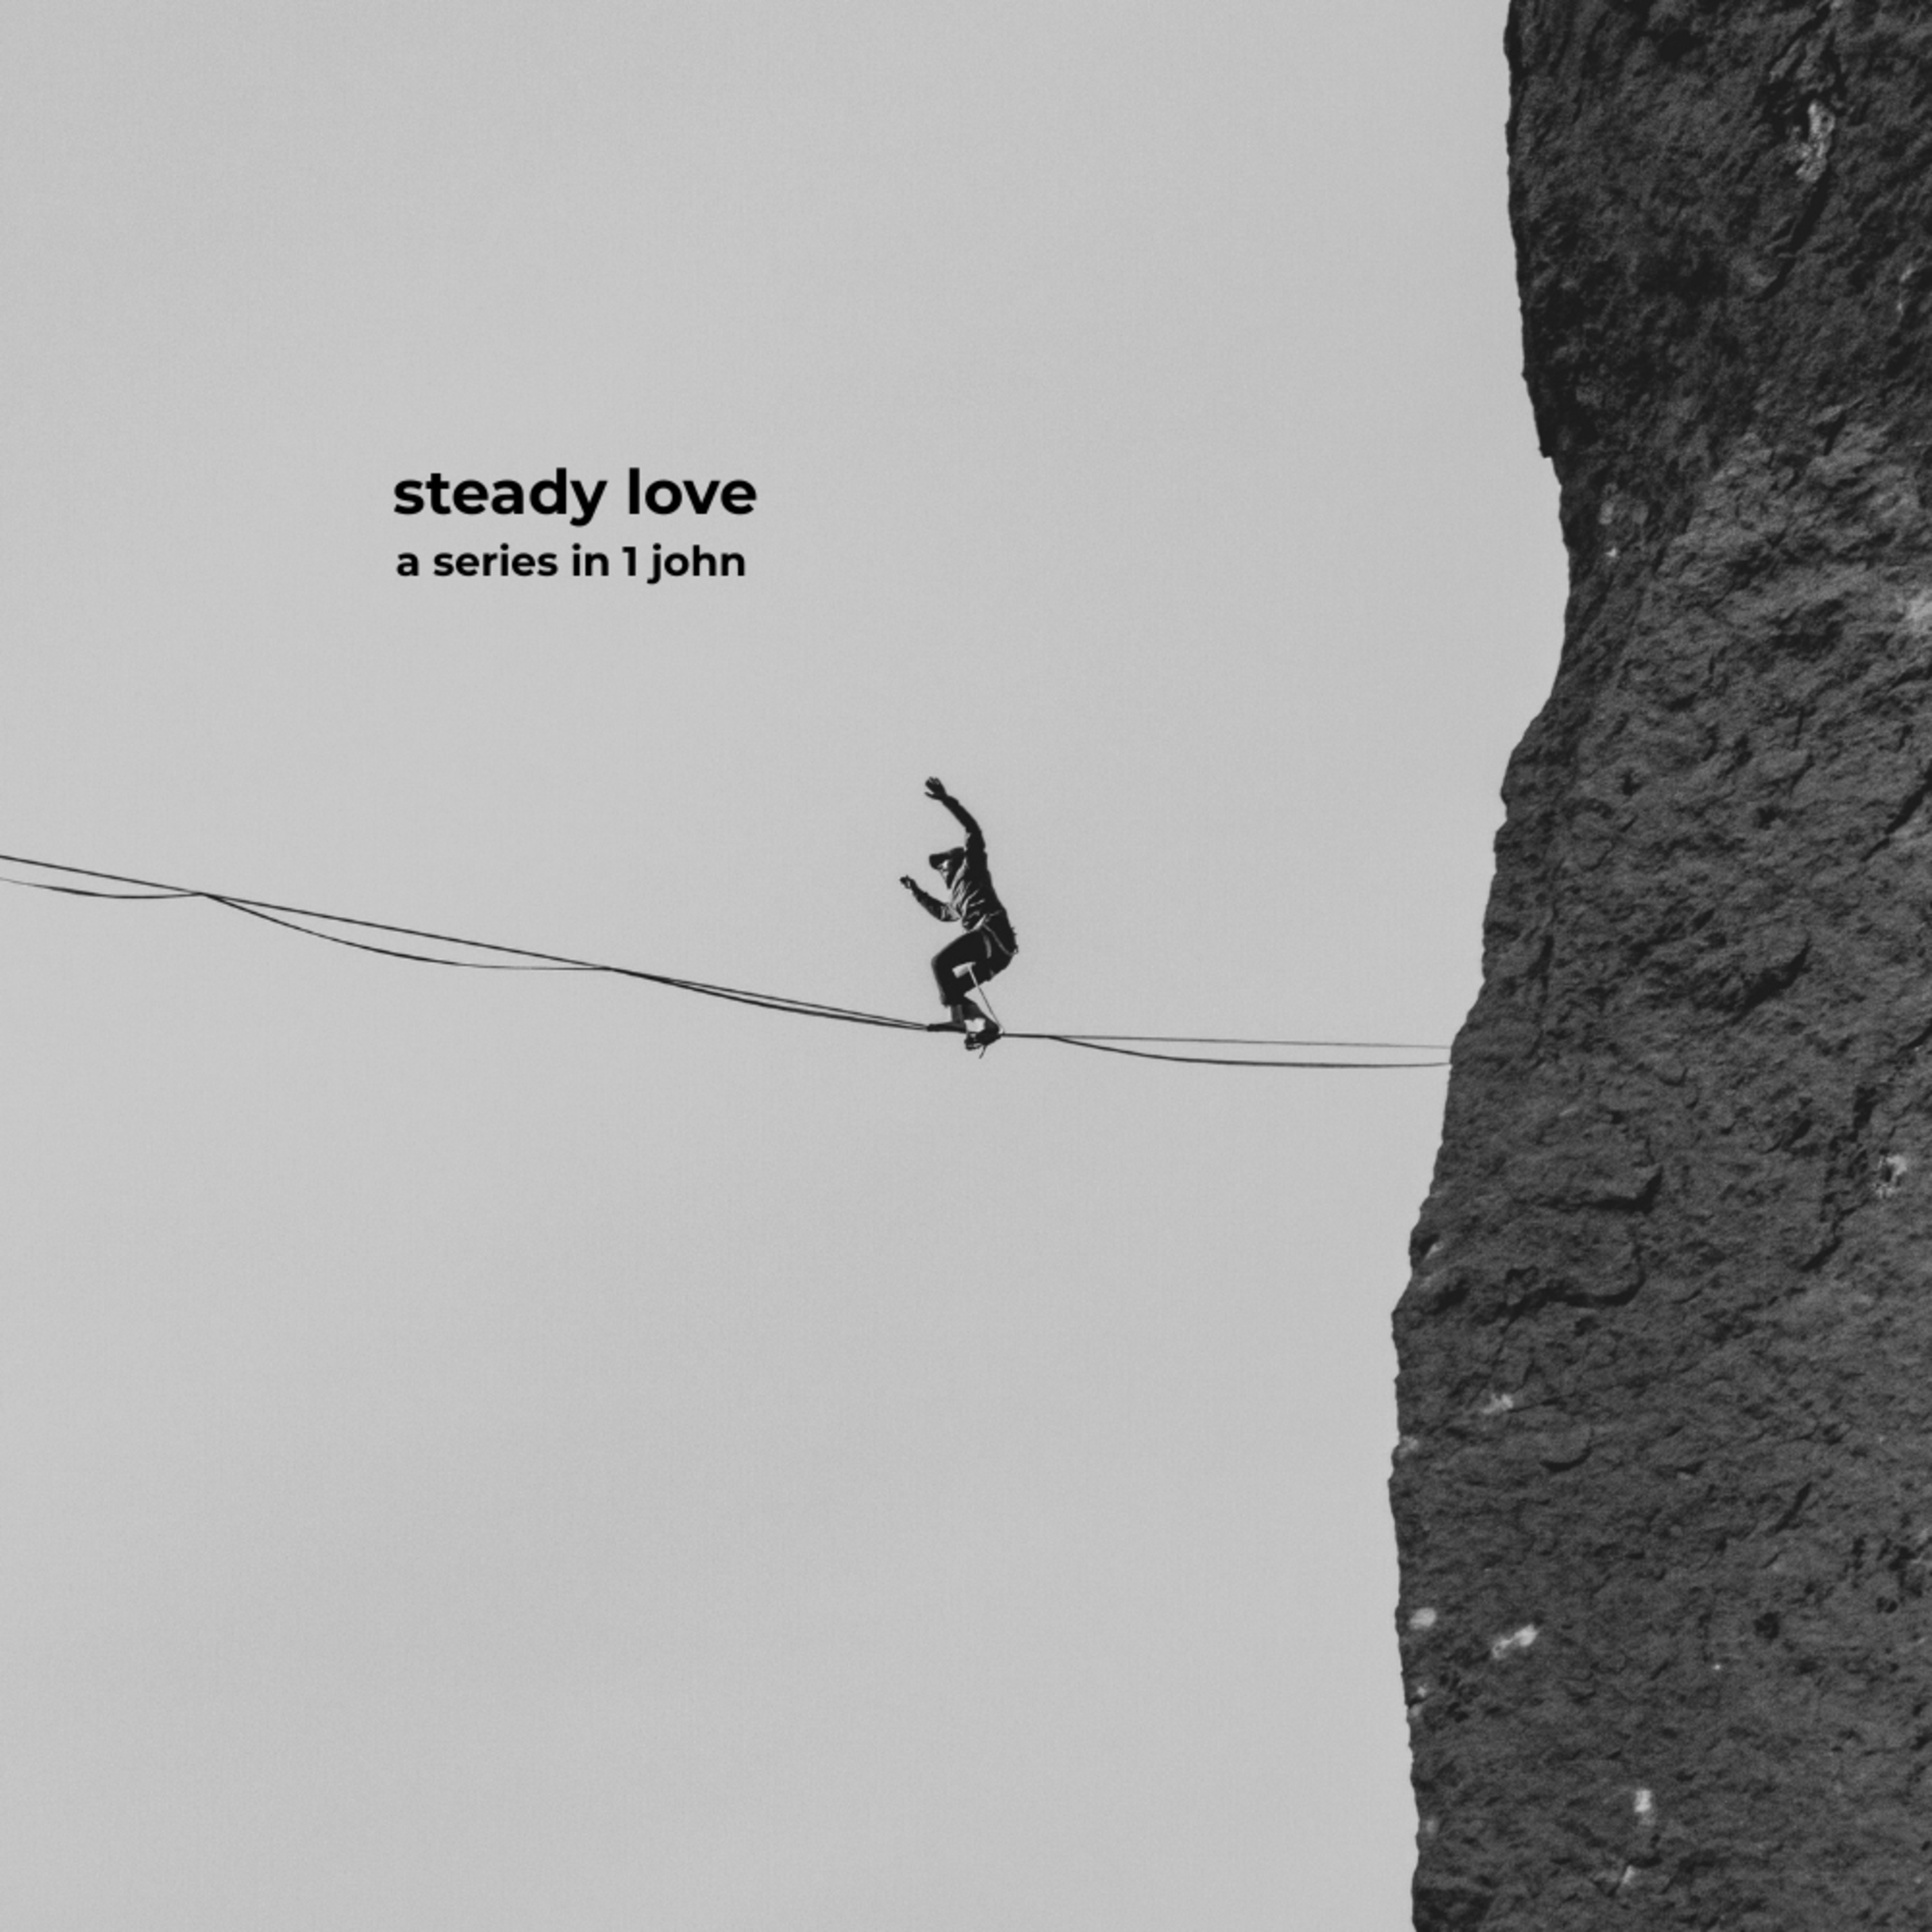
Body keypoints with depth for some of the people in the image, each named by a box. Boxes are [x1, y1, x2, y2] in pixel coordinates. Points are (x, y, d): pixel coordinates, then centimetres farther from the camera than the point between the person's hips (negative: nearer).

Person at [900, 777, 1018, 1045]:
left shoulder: (971, 869, 14)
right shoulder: (956, 898, 36)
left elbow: (973, 830, 1)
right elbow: (940, 911, 55)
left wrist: (946, 800, -6)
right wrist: (916, 891, 57)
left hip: (992, 932, -9)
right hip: (999, 951, 9)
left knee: (940, 962, -19)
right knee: (951, 986, 9)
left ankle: (956, 1017, -32)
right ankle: (985, 1026, -2)